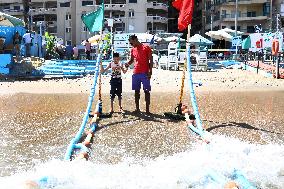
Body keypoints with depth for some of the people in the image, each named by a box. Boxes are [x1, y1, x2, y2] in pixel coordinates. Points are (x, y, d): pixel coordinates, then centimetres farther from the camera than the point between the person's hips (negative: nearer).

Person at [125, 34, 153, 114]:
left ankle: (147, 109, 1)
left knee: (146, 91, -2)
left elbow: (151, 60, -3)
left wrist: (150, 71, -10)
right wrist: (128, 64, -3)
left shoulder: (146, 48, -3)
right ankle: (137, 108, 16)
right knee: (136, 91, 8)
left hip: (145, 73, -5)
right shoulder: (133, 50, 12)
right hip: (135, 73, 5)